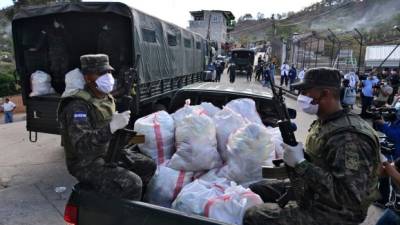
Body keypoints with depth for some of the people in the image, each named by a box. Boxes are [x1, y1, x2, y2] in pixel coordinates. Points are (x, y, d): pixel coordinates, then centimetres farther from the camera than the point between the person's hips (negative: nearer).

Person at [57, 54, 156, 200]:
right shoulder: (78, 106, -22)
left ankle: (137, 202, 22)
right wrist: (112, 126, -41)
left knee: (148, 166, 7)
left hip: (109, 153, 9)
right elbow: (81, 144, -34)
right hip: (87, 164, -8)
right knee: (132, 184, -27)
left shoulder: (106, 98, 5)